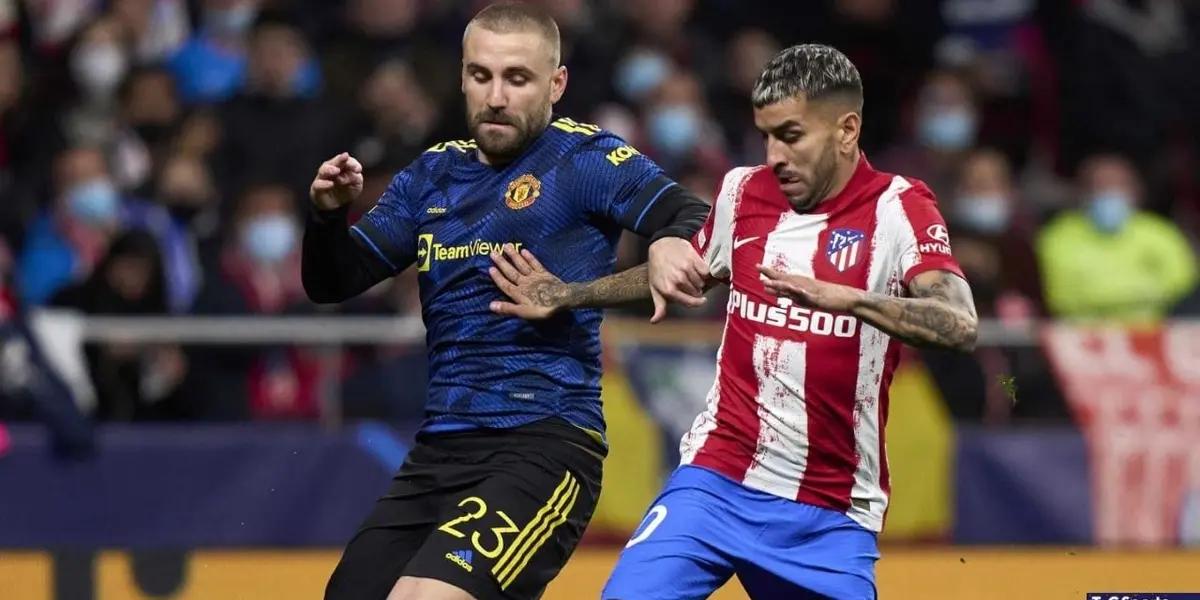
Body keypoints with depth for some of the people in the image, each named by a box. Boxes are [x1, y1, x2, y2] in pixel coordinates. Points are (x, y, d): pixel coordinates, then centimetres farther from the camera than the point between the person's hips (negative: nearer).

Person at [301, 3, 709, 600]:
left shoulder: (582, 158, -2)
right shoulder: (435, 174, 15)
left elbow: (694, 219, -15)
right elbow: (333, 282, 15)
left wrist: (674, 243, -39)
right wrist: (328, 213, -6)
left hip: (544, 445, -7)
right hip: (439, 449, 7)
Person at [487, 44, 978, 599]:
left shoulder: (897, 208, -7)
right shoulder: (741, 192, 6)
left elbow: (959, 326, -24)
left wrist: (844, 299, -37)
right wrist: (567, 296, 24)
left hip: (832, 514, -2)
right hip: (719, 480, 2)